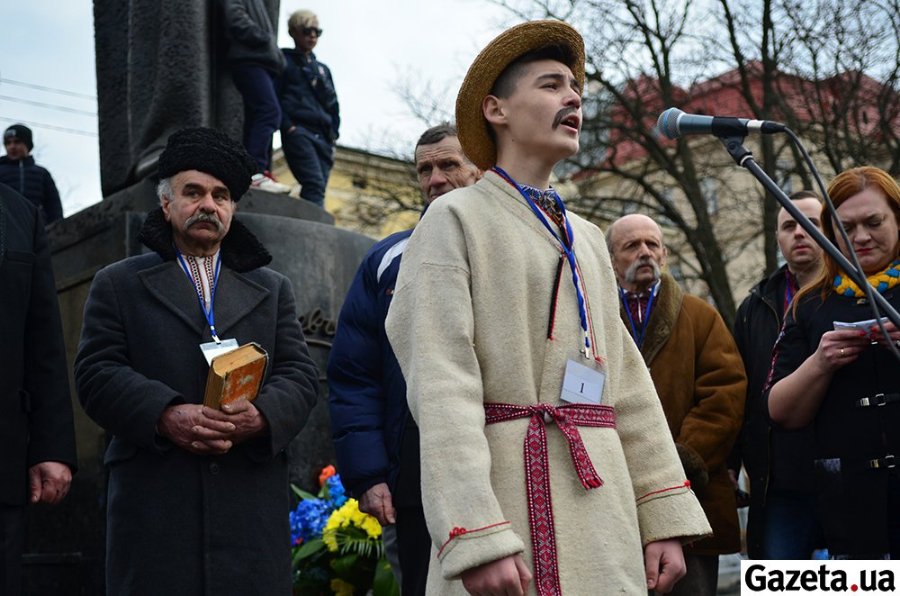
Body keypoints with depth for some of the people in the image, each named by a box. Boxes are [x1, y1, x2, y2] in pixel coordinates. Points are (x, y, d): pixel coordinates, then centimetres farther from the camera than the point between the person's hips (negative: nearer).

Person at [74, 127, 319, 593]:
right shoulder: (118, 284, 15)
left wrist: (262, 415, -12)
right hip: (154, 498, -2)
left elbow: (300, 377, 11)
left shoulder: (272, 289, 21)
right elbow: (96, 373, 3)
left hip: (253, 500, 2)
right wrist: (165, 416, -15)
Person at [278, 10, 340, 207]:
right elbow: (274, 96, -1)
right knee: (314, 184, -24)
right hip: (298, 130, -6)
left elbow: (333, 106, 27)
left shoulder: (322, 69, 28)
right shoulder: (284, 61, 10)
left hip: (322, 135, 6)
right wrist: (287, 126, -14)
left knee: (318, 190, -7)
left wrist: (333, 134, 12)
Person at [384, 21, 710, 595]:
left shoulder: (588, 239, 19)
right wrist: (476, 538, -21)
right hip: (508, 495, -6)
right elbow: (442, 386, -12)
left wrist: (665, 516, 6)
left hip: (603, 500, 6)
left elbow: (627, 383, 15)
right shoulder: (455, 219, -1)